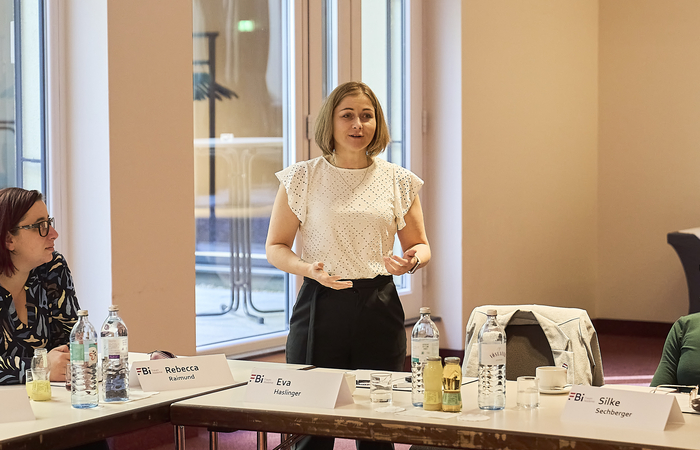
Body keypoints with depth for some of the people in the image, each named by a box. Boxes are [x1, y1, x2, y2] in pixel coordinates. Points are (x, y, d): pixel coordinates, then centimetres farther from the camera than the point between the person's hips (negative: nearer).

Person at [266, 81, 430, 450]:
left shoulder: (398, 181, 7)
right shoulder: (302, 178, 2)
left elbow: (420, 245, 15)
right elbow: (275, 248, 6)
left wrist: (411, 261, -9)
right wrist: (309, 268, -14)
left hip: (379, 307, 1)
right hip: (321, 306, -1)